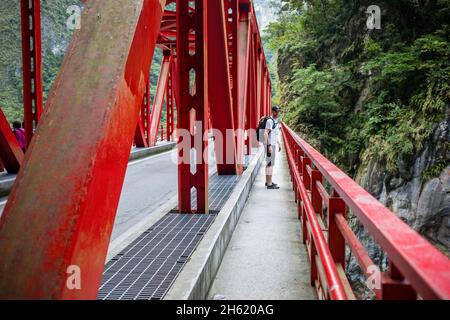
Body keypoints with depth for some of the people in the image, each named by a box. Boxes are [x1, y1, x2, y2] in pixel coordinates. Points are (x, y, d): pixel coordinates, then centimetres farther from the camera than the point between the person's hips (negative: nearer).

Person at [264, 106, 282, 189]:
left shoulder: (276, 121, 15)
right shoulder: (270, 121, -15)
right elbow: (265, 133, -23)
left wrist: (279, 144, 24)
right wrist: (269, 145, -27)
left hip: (274, 144, 10)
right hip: (270, 145, -10)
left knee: (269, 163, 15)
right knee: (270, 164, -10)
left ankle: (268, 181, 24)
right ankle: (269, 184, -9)